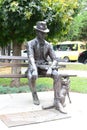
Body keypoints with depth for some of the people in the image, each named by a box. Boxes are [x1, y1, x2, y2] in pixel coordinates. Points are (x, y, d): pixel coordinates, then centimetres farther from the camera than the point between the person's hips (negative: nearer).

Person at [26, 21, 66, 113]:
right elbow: (31, 58, -21)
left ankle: (57, 101, -27)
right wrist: (34, 70, -40)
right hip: (34, 67, -2)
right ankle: (34, 95, -7)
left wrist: (50, 68, -22)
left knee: (57, 75, -28)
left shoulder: (48, 45, 7)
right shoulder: (30, 43, -4)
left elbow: (55, 60, 1)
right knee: (32, 77, -38)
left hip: (45, 67, 3)